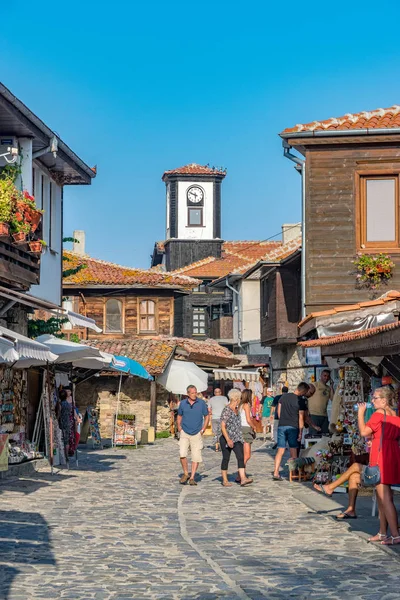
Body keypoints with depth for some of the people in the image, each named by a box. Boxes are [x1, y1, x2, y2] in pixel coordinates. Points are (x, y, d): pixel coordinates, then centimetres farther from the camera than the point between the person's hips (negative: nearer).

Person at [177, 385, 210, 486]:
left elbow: (207, 417, 7)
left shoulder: (201, 403, -2)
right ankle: (186, 474, 7)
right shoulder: (183, 403, 2)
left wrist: (203, 430, 0)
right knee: (182, 454, -13)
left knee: (196, 457, -1)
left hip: (197, 434, 0)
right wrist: (179, 428, 4)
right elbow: (179, 416, 16)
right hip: (184, 433, 0)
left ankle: (192, 478, 8)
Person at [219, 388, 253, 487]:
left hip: (237, 439, 7)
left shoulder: (236, 410, 12)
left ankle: (243, 479, -16)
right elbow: (222, 426, -18)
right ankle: (225, 480, 13)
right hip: (226, 439, -7)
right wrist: (228, 440, -23)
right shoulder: (226, 411, -13)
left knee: (241, 457, -7)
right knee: (226, 459, 3)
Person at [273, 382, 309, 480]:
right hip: (293, 427, -4)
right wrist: (300, 432, -4)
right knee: (293, 451, 6)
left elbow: (279, 412, 12)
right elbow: (301, 418, -7)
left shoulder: (284, 396, 7)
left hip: (281, 426, 4)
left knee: (280, 450, 4)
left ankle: (276, 473, -3)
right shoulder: (301, 401, -7)